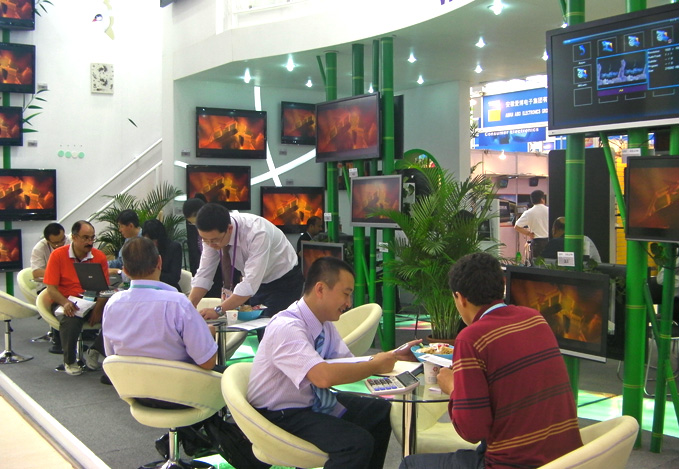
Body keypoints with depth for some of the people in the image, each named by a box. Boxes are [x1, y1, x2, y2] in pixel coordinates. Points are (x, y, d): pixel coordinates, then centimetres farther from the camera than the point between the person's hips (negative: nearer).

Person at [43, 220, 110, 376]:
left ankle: (94, 352, -3)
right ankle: (69, 361, -9)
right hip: (65, 302, -2)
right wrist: (65, 303, -27)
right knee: (71, 318, -37)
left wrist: (98, 308, -20)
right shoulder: (58, 255, -5)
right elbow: (51, 288, -8)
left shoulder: (99, 256, 1)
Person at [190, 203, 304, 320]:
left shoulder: (257, 233, -34)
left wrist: (218, 311, -43)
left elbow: (250, 284, -38)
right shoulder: (212, 235, -15)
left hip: (284, 282, -6)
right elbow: (204, 275, -10)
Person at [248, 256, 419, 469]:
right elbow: (323, 376, -38)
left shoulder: (325, 323, 0)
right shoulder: (286, 328, -27)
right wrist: (375, 365, -25)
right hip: (280, 415, -9)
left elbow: (349, 363, 6)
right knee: (358, 442, -24)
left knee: (382, 412, 3)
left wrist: (392, 356, -9)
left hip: (312, 401, 9)